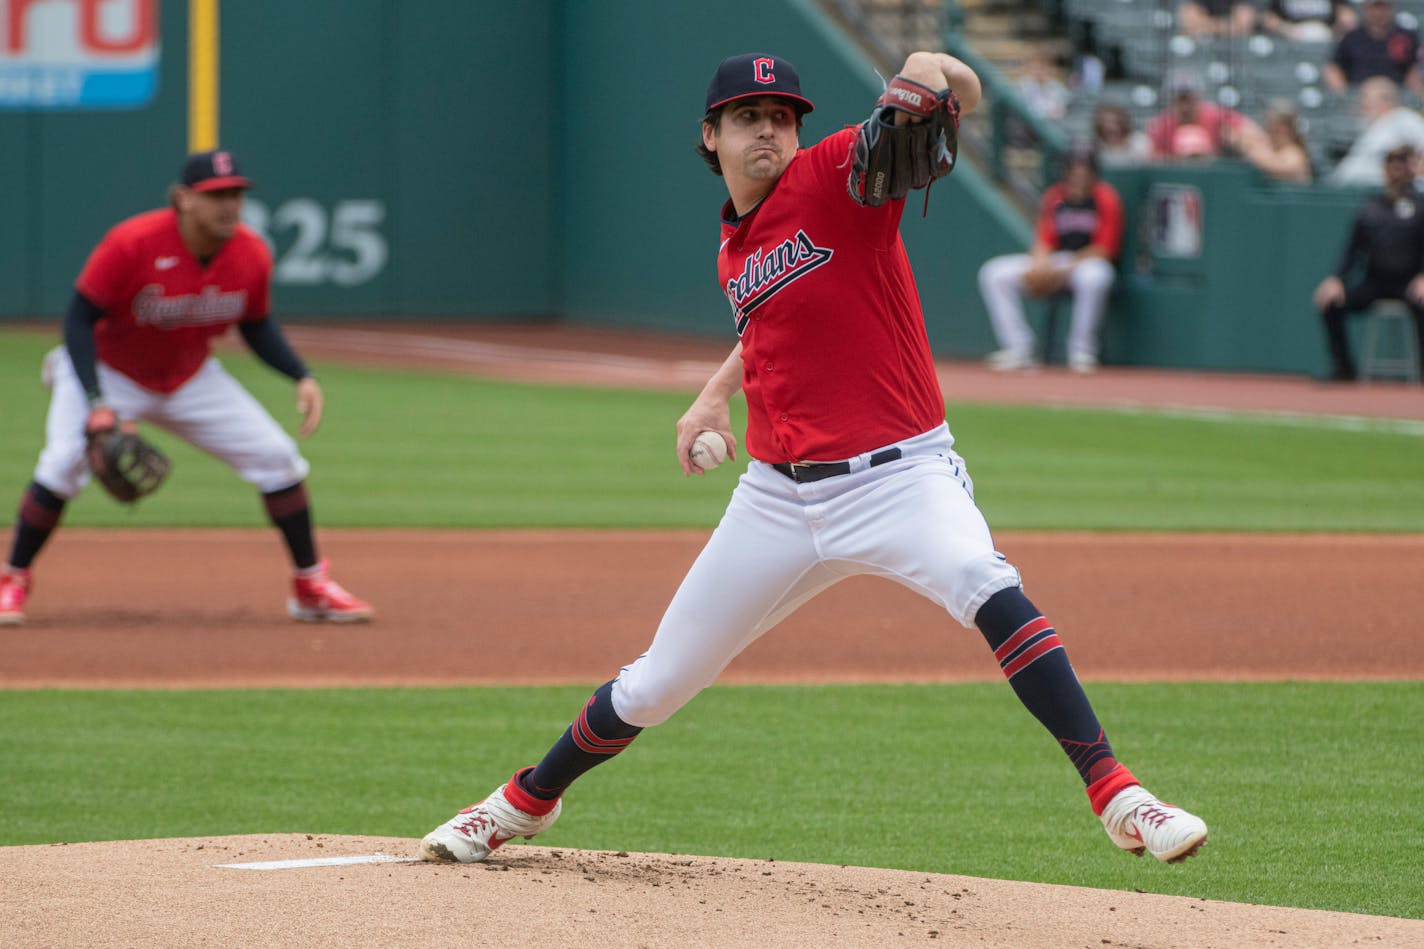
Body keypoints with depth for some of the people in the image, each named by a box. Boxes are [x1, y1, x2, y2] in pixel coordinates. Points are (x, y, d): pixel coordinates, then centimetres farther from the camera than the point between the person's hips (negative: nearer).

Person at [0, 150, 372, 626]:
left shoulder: (251, 255, -16)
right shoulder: (132, 243, -31)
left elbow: (258, 327, 2)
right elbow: (80, 319, -24)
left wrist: (302, 376, -14)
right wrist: (97, 405, -34)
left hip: (191, 379, 4)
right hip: (108, 372, -4)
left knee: (277, 457, -4)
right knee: (64, 462, -26)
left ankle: (311, 586, 11)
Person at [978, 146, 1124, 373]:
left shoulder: (1106, 199, -9)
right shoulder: (1054, 197, 4)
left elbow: (1104, 250, -13)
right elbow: (1044, 241, 6)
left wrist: (1065, 271, -21)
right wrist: (1039, 267, -17)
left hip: (1090, 261, -5)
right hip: (1055, 262, 5)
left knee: (1093, 277, -43)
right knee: (994, 274, -10)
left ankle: (1081, 352, -26)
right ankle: (1018, 350, -15)